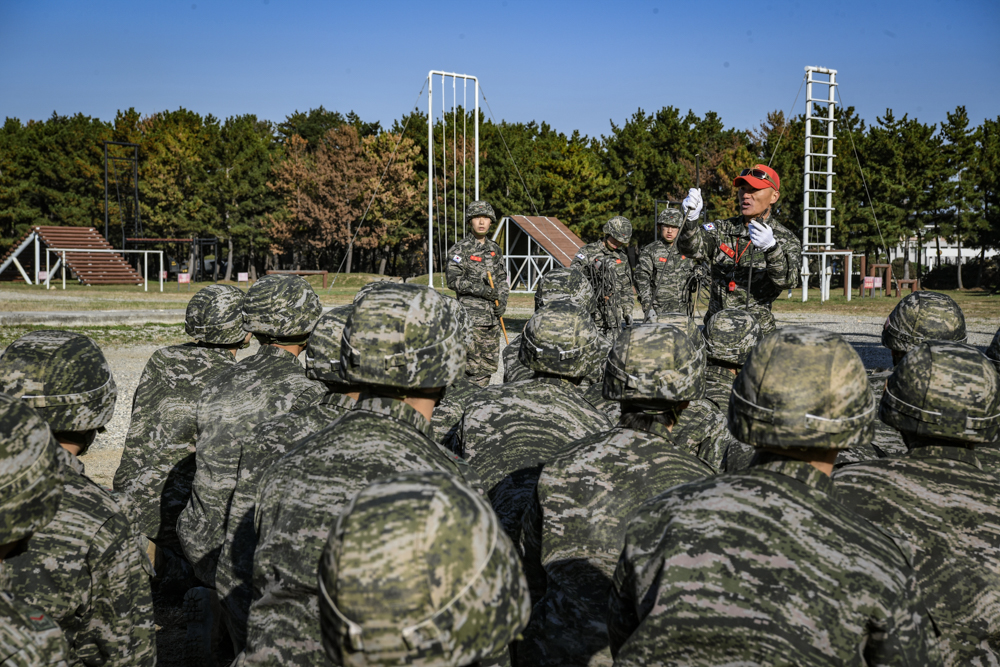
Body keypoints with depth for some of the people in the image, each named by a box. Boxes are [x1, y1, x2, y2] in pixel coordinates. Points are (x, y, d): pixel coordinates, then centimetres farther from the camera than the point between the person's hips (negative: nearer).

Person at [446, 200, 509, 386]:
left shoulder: (495, 249, 14)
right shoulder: (460, 249, -4)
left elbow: (502, 279, 20)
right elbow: (453, 280, -10)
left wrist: (502, 301, 3)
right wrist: (481, 290, -17)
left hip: (492, 315, 6)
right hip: (471, 315, -6)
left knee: (490, 362, 9)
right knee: (473, 362, -9)